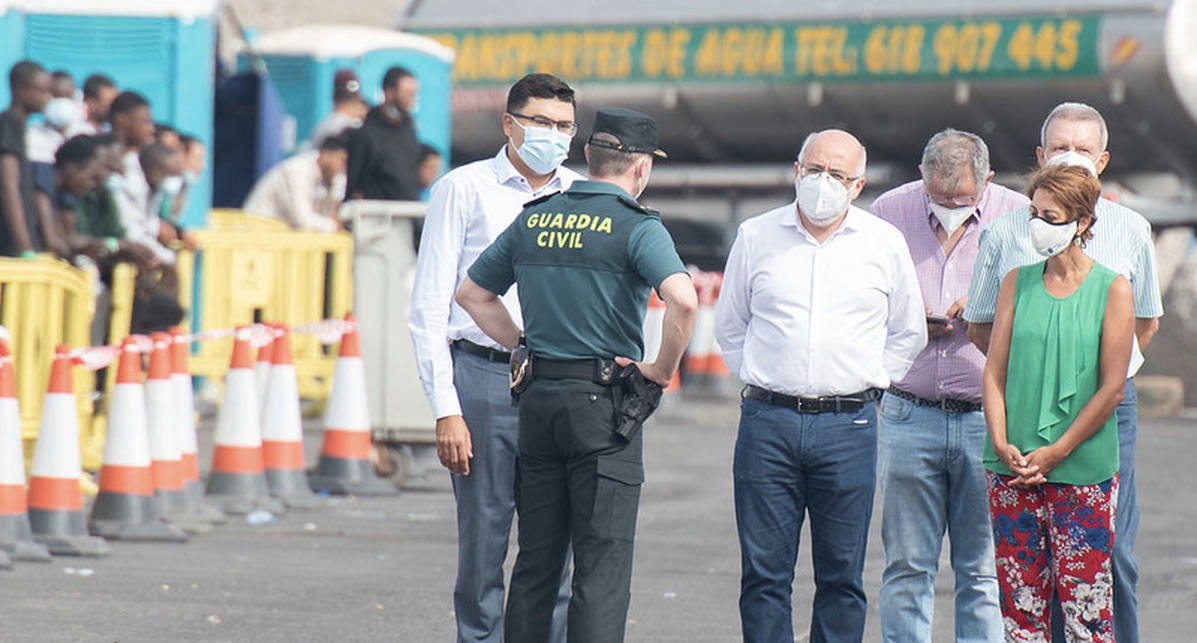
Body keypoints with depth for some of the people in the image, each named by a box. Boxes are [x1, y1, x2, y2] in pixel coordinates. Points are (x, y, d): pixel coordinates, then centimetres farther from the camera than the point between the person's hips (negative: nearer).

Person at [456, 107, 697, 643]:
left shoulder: (534, 218, 10)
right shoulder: (636, 227, -9)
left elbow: (472, 294, 19)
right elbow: (683, 300, -25)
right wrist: (663, 369, -11)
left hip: (538, 397, 6)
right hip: (603, 400, -6)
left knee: (535, 561, 13)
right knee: (602, 567, -4)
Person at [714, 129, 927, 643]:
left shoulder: (884, 244, 6)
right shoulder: (756, 237, 7)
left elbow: (908, 333, 17)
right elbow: (729, 324, 19)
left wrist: (867, 383, 9)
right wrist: (758, 379, 10)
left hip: (848, 426, 0)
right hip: (768, 423, 0)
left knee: (841, 577, 4)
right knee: (764, 572, -1)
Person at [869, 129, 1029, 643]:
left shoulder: (1018, 216, 1)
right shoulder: (889, 212, 4)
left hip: (988, 419, -1)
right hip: (908, 415, 1)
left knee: (983, 569, 1)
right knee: (907, 565, 2)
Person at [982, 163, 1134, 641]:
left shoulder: (1112, 289, -2)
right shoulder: (1018, 282, 8)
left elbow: (1112, 388, -5)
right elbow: (995, 372, 6)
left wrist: (1055, 452, -9)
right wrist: (1002, 445, -7)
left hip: (1083, 474, -3)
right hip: (1013, 472, 3)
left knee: (1084, 601, -4)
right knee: (1020, 600, 4)